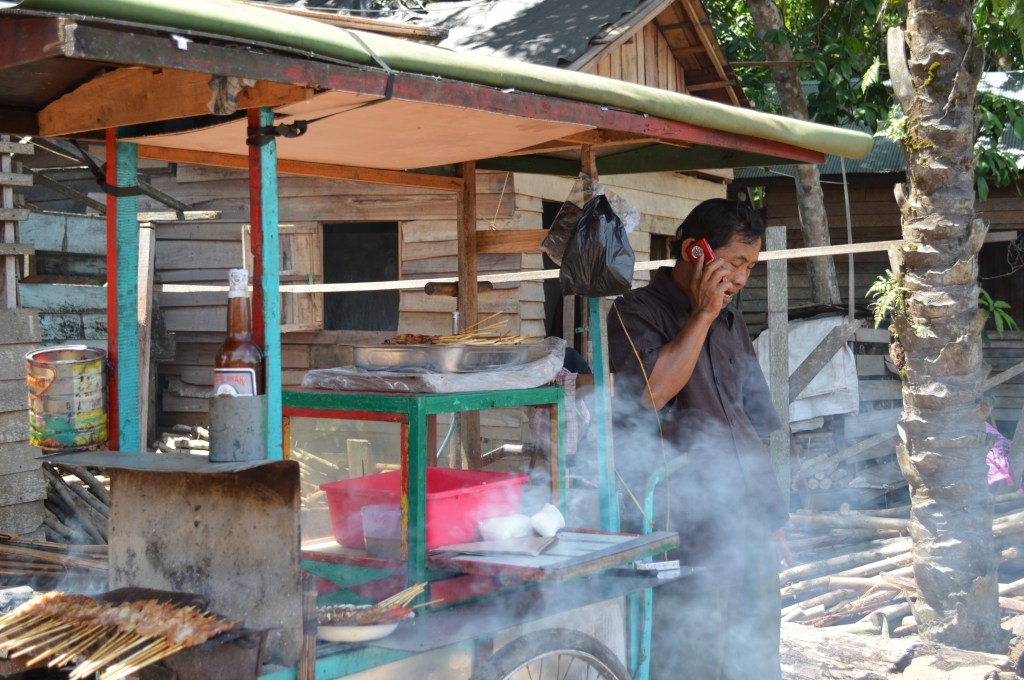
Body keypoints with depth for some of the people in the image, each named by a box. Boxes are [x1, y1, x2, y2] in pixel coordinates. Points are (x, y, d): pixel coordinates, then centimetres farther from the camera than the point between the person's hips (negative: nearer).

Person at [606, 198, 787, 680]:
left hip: (748, 531, 7)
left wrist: (771, 519, 18)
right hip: (686, 533, -7)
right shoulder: (636, 312, -4)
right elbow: (652, 391, -22)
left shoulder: (731, 322, 19)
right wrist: (702, 315, -14)